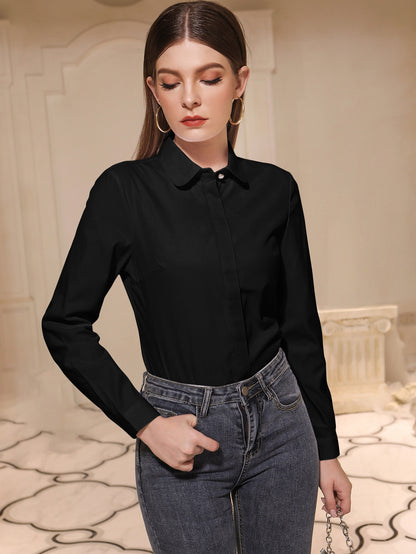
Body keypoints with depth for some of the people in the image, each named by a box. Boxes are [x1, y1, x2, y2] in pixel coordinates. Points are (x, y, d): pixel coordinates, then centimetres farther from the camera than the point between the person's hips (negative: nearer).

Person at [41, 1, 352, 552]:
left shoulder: (275, 189, -1)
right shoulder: (124, 191, -10)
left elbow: (300, 326, 4)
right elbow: (65, 325, -6)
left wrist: (327, 448, 8)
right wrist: (145, 423, -12)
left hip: (280, 420, 3)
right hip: (181, 433, -2)